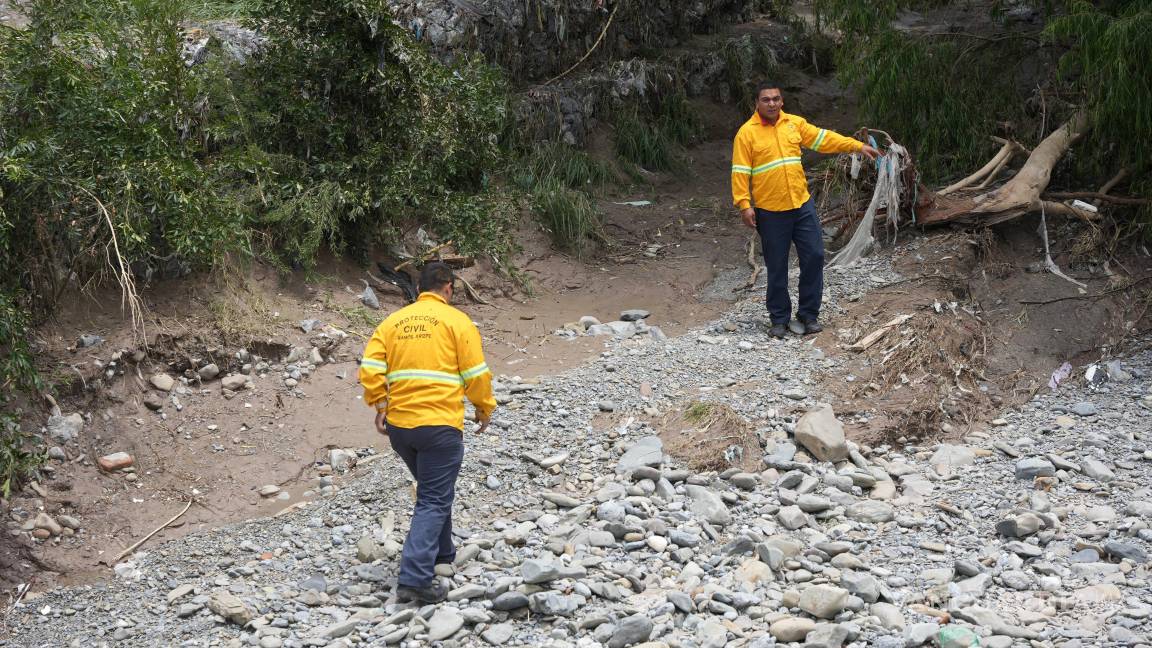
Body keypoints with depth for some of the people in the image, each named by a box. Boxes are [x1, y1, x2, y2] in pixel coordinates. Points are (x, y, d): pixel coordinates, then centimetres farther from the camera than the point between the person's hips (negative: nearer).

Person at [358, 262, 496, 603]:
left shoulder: (392, 321, 11)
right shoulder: (456, 320, -1)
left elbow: (370, 369, 1)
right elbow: (476, 374, -3)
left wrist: (380, 405, 9)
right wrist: (485, 409, 10)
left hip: (398, 425, 6)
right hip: (440, 424, -5)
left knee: (433, 489, 25)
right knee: (434, 500, -3)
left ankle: (442, 553, 39)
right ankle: (415, 578, -14)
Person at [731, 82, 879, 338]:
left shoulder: (794, 123, 7)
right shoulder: (747, 133, -6)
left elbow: (824, 139, 12)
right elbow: (740, 172, -9)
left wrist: (858, 146, 8)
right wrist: (744, 205, -15)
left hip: (802, 205, 4)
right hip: (770, 211, -4)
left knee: (814, 257, 4)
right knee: (776, 267, 5)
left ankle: (809, 313, 17)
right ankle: (780, 319, 19)